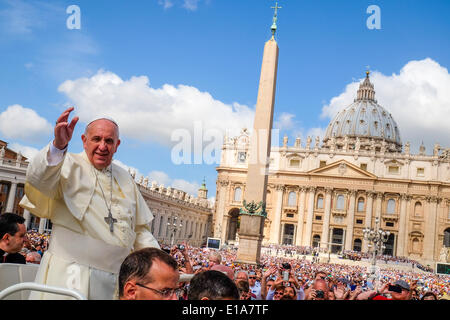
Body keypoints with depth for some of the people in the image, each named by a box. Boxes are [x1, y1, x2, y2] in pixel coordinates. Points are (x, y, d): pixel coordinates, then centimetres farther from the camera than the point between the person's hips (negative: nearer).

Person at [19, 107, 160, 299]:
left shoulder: (125, 179, 16)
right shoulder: (70, 166, -1)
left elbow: (139, 229, 22)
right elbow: (38, 180, -25)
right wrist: (58, 146, -41)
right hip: (70, 276, -5)